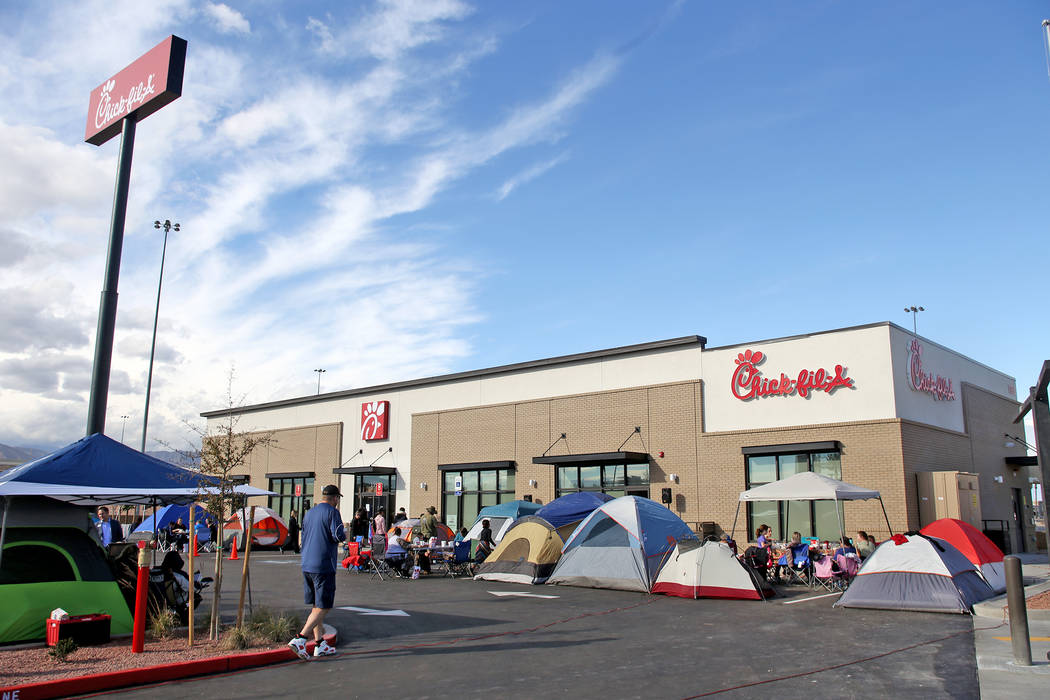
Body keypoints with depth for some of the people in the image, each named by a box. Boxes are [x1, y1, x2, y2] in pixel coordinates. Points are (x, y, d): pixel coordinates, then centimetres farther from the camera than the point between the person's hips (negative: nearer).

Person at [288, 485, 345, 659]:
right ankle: (300, 639, -12)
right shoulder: (332, 512, -8)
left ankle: (320, 644, 17)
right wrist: (344, 534, 4)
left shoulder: (309, 513, 15)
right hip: (324, 566, -8)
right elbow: (338, 536, -17)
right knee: (323, 607, -3)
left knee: (316, 606, 13)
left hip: (307, 566, 8)